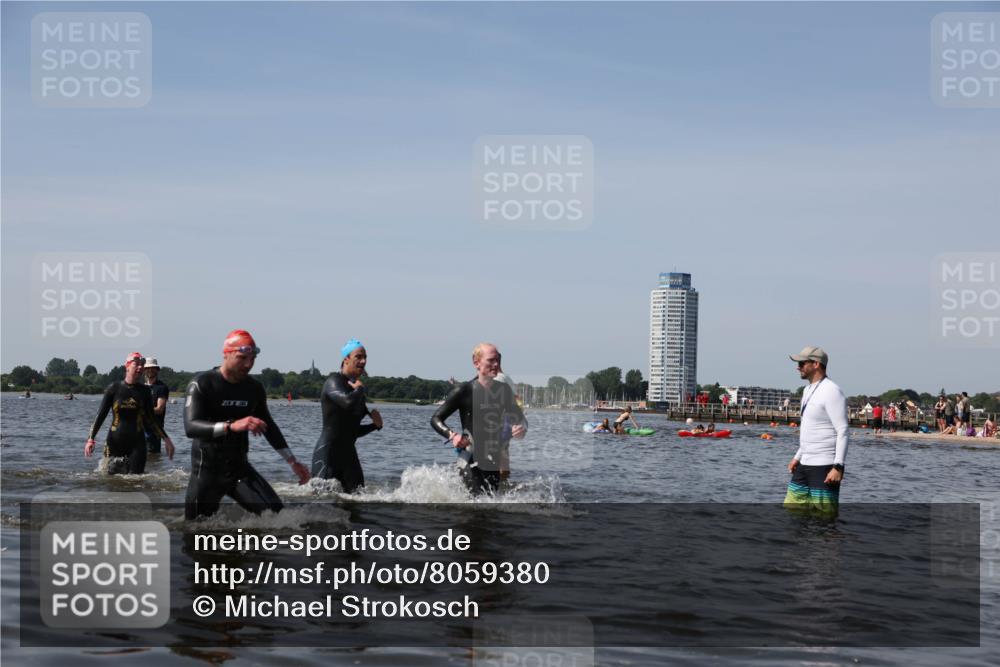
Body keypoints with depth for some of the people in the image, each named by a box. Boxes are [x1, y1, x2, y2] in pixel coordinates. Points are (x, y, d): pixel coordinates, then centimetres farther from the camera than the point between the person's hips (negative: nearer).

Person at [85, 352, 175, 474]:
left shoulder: (144, 391, 5)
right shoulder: (114, 388, 0)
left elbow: (150, 420, 12)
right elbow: (101, 415, 0)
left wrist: (166, 439, 7)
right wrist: (91, 439, -10)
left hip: (137, 443, 1)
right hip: (115, 442, -1)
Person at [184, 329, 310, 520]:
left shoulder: (254, 388, 3)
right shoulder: (202, 384, -13)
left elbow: (268, 426, 18)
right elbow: (191, 427, -28)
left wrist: (292, 461, 17)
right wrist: (232, 426, -43)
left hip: (240, 467, 4)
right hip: (207, 470, -4)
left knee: (276, 514, -14)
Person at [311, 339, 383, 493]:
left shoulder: (355, 387, 15)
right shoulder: (334, 381, -8)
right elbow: (349, 402, -31)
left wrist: (375, 425, 4)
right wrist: (360, 388, -11)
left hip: (348, 453, 8)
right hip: (327, 453, -8)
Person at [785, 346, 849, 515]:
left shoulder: (831, 391, -14)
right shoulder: (808, 390, 17)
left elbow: (843, 431, -18)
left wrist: (838, 467, -24)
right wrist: (797, 457, 22)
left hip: (824, 467, -10)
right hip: (805, 464, 10)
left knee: (825, 516, -8)